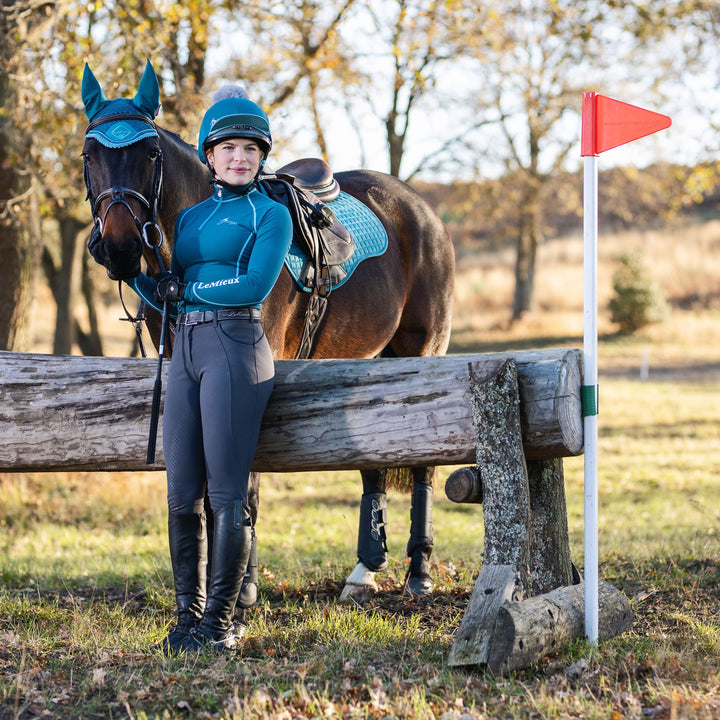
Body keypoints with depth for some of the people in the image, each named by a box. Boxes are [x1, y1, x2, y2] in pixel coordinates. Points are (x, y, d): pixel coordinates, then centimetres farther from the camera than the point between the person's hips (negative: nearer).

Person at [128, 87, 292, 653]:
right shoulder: (191, 216, 20)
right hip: (185, 350, 6)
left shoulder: (271, 214, 2)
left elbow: (255, 286, -12)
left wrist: (186, 287, -5)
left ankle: (220, 620, -1)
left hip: (235, 347, -6)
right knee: (182, 496, 5)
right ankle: (188, 615, 13)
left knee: (228, 494, -7)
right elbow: (160, 290, 18)